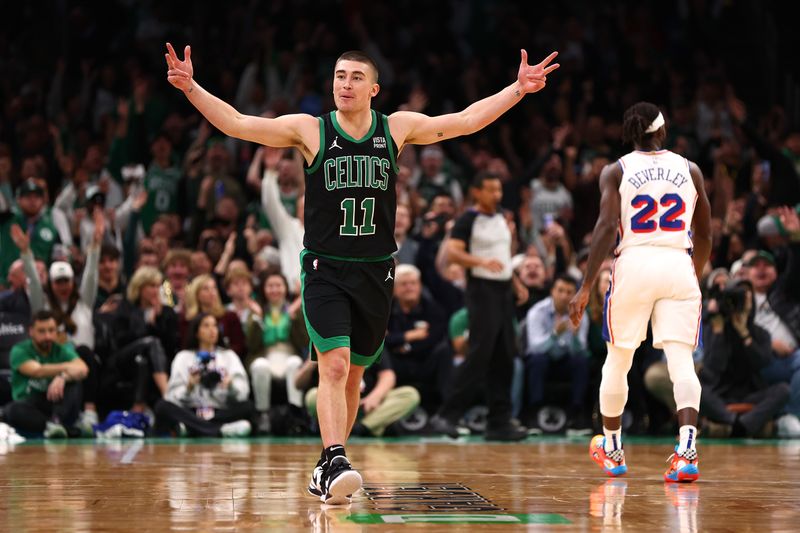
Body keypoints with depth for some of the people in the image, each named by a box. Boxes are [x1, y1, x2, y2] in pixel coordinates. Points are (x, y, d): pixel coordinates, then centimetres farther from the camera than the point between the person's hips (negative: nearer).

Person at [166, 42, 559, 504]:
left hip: (376, 272, 3)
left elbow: (466, 121, 9)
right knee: (334, 367, -19)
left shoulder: (398, 128, 4)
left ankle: (328, 466, 25)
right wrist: (191, 88, -17)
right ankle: (335, 464, -25)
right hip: (325, 270, -3)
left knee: (353, 376, 11)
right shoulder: (309, 130, -3)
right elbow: (236, 124, -7)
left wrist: (518, 89, 6)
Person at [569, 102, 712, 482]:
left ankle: (612, 450, 28)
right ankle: (688, 451, -23)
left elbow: (606, 227, -10)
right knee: (681, 361, -5)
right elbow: (704, 236, 14)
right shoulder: (689, 170, 9)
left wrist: (586, 287, -10)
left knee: (617, 361, 16)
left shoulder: (616, 171, 3)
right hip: (679, 266, 1)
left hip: (634, 265, -1)